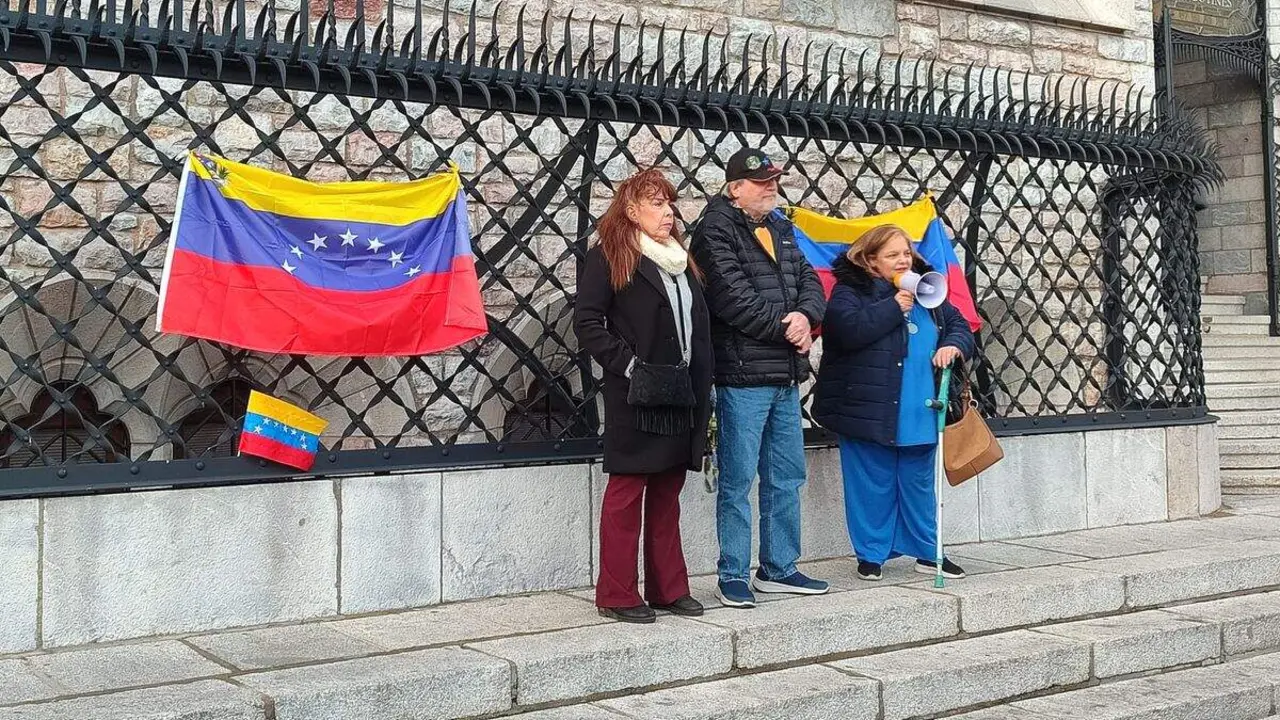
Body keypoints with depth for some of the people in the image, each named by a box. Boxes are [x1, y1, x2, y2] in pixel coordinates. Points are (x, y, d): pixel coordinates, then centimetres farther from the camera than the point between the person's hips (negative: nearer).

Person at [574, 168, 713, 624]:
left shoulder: (682, 261, 18)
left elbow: (700, 325, 18)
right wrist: (628, 364, -16)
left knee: (666, 495, 12)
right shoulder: (608, 257, -4)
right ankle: (616, 595, 5)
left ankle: (668, 589, 19)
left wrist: (701, 388, 10)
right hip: (637, 397, -7)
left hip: (681, 397, 7)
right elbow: (588, 322, -11)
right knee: (626, 493, -2)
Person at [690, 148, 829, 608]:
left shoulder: (780, 230, 18)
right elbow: (733, 298, -18)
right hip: (742, 376, -8)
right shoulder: (715, 231, -8)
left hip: (786, 377, 8)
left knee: (786, 476, 14)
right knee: (738, 480, -2)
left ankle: (779, 568, 25)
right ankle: (733, 576, 8)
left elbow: (810, 280, 13)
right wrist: (785, 327, -12)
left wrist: (805, 316, -9)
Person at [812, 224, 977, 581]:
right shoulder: (850, 291, -5)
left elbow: (960, 325, 19)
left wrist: (954, 345, -4)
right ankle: (871, 554, 16)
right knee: (873, 485, 3)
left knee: (919, 484, 15)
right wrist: (893, 307, -16)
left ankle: (928, 552, 27)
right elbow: (848, 329, -23)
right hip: (869, 413, -5)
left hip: (919, 414, 5)